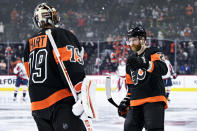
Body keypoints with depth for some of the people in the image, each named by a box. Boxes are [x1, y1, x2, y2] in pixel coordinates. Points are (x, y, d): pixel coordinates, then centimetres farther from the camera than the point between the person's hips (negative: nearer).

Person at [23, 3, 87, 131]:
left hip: (37, 104, 7)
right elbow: (70, 65, -15)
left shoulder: (30, 43, 18)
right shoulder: (61, 34, -4)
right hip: (60, 102, -7)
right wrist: (80, 92, -19)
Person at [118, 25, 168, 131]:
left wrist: (144, 64, -34)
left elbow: (163, 69, -20)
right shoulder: (131, 60, 21)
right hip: (136, 103, 7)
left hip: (154, 100, -7)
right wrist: (125, 102, 18)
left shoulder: (153, 53, -1)